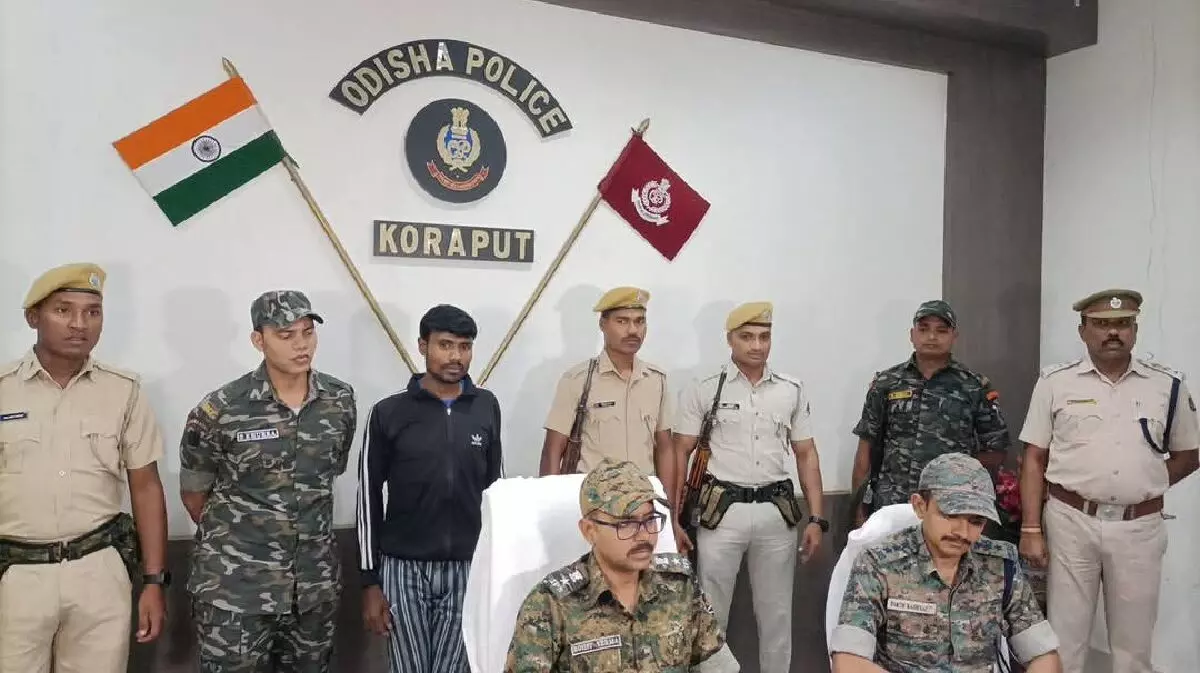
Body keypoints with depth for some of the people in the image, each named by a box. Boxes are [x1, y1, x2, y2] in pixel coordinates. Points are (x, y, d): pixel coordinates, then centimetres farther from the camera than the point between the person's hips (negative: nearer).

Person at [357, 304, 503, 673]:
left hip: (466, 568, 2)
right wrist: (370, 580, -2)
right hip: (404, 568, -1)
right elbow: (369, 496, -1)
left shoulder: (486, 407, 1)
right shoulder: (389, 412, -6)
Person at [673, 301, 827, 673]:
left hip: (778, 512, 3)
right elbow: (680, 454, -2)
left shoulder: (792, 390, 7)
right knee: (711, 611, 6)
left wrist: (816, 519, 4)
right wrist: (674, 518, -8)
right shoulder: (704, 390, -2)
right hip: (722, 512, -2)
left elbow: (806, 455, 10)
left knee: (776, 612, 14)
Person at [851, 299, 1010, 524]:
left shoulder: (975, 387, 4)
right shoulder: (886, 383, 6)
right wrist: (859, 510, 4)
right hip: (889, 508, 1)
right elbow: (866, 449, 7)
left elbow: (996, 453, 9)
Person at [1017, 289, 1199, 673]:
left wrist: (1142, 487, 0)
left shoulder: (1168, 385, 4)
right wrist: (1031, 529, -4)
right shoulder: (1055, 383, 0)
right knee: (1064, 639, 7)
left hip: (1139, 528, 2)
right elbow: (1034, 460, 1)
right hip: (1070, 522, -1)